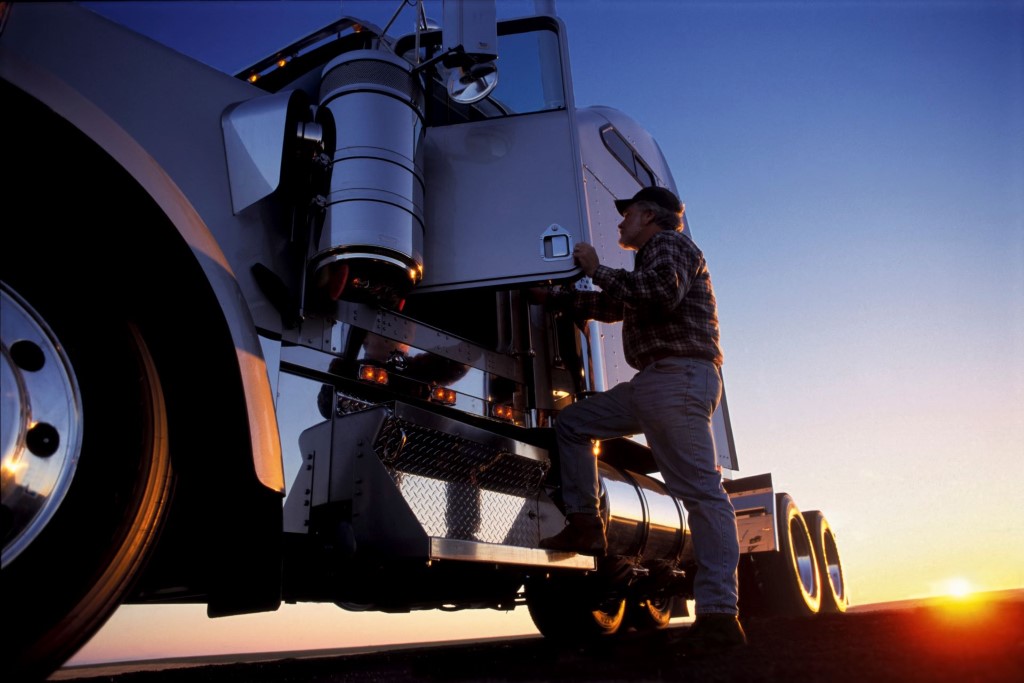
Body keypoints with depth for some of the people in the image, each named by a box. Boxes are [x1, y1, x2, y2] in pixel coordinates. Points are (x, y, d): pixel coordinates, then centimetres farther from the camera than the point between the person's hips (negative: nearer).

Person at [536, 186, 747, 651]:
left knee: (701, 490, -13)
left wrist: (597, 271, -9)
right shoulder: (649, 264, 30)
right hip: (651, 383, 10)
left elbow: (661, 293, -20)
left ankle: (719, 614, -13)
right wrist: (551, 298, 42)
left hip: (679, 375, -10)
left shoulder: (671, 243, 1)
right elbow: (609, 307, 39)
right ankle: (585, 526, 8)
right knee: (572, 423, 12)